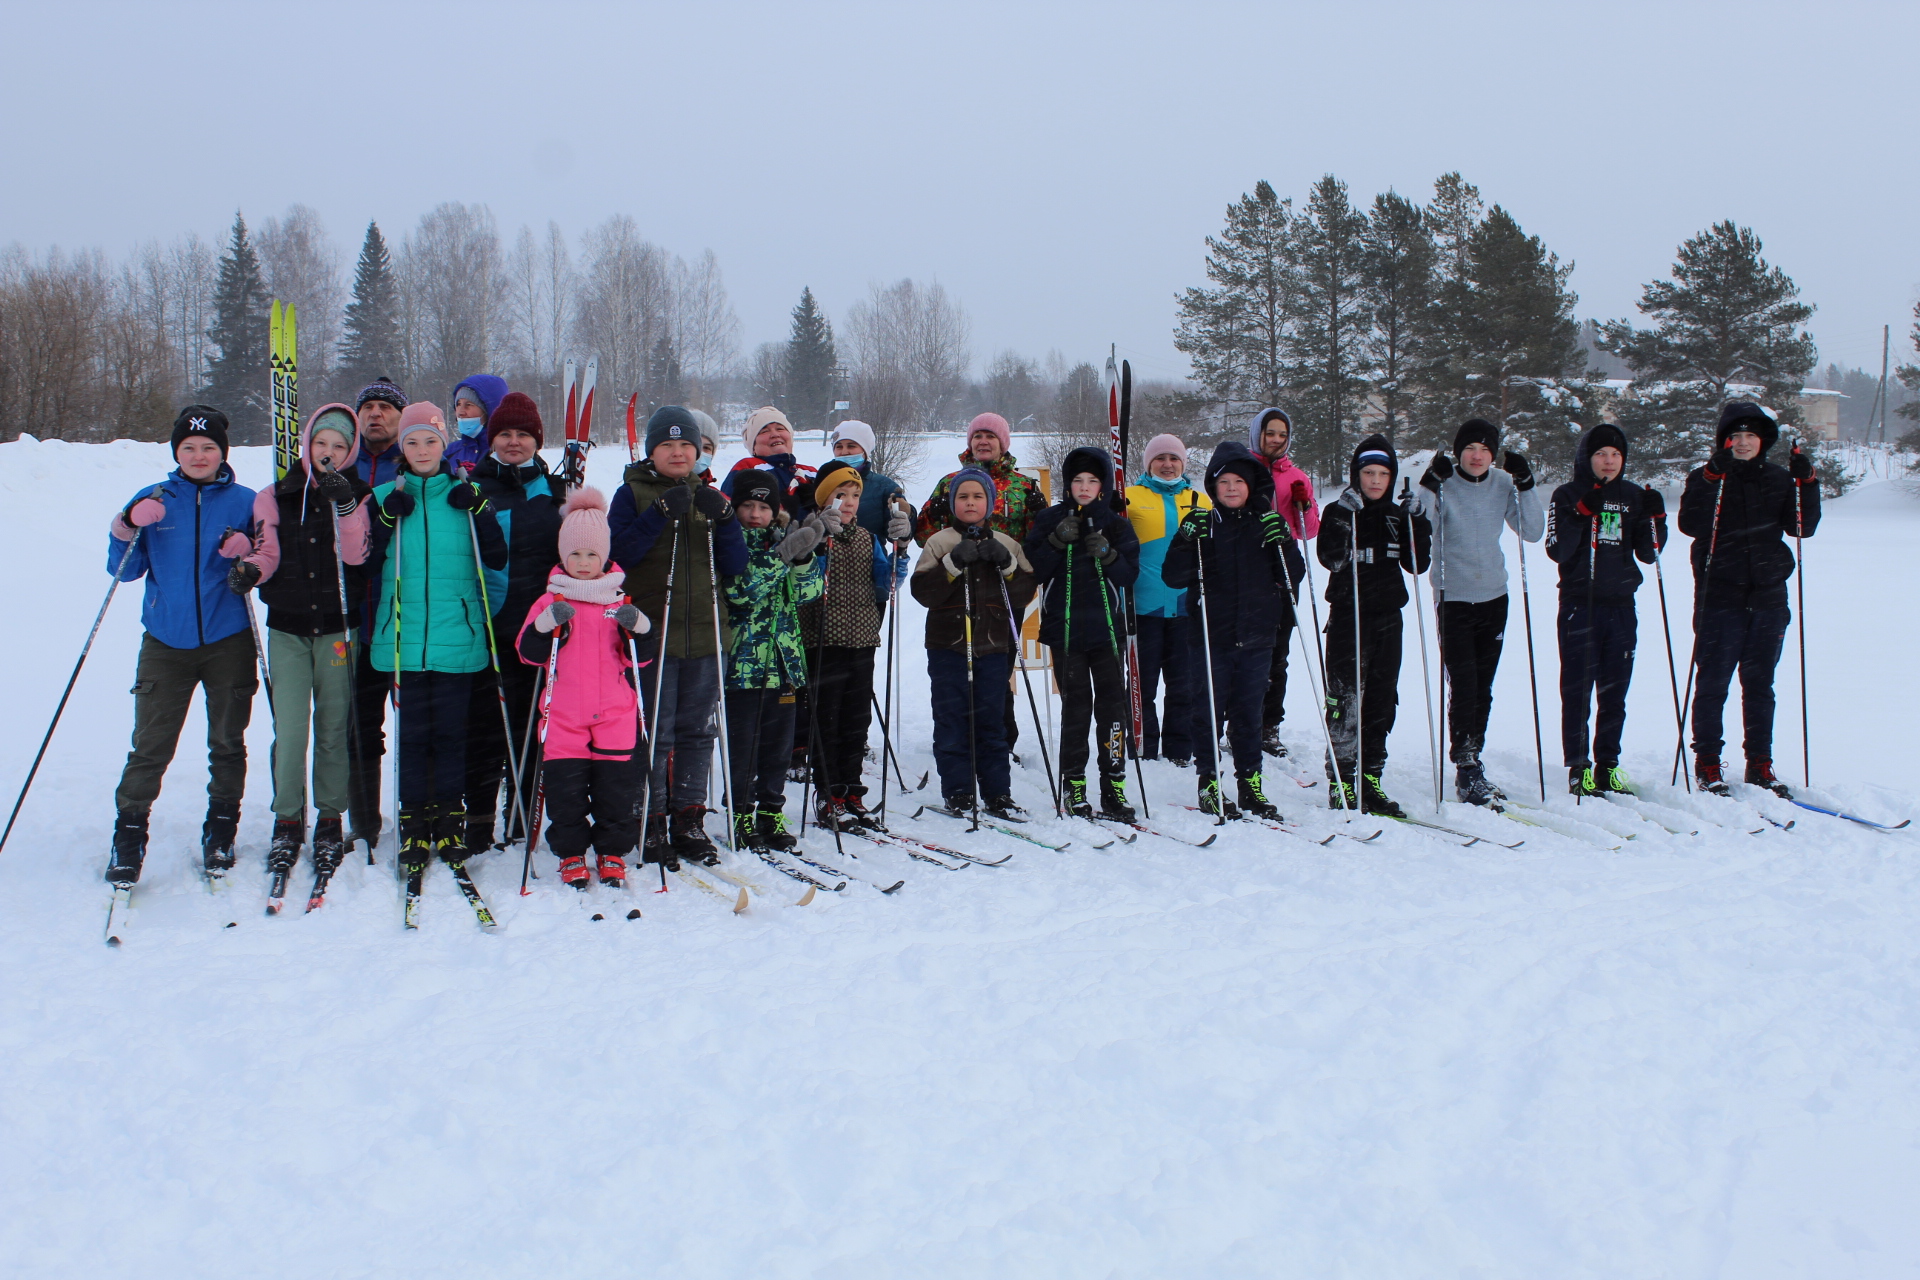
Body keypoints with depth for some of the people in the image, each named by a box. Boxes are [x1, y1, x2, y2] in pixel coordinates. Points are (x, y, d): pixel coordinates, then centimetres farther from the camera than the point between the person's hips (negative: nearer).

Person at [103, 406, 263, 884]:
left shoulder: (244, 501, 4)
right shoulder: (152, 501, 7)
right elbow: (125, 570, 5)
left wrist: (248, 554, -16)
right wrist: (127, 531, -12)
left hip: (228, 642, 0)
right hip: (166, 643, 0)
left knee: (227, 744, 9)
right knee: (150, 746, -2)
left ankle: (220, 831, 23)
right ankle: (129, 835, 10)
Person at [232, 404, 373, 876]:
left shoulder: (358, 496, 4)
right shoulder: (275, 497, 7)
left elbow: (356, 555, -10)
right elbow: (266, 552, 5)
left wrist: (344, 506, -23)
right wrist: (250, 569, -17)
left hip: (338, 627, -1)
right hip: (288, 627, 1)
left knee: (333, 728, 3)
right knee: (290, 728, -7)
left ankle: (330, 820, 16)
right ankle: (287, 820, 7)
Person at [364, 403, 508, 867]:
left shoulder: (465, 495, 6)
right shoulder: (386, 497, 7)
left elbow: (497, 559, 0)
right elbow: (367, 566, 1)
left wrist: (478, 510, -11)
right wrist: (387, 519, -10)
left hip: (456, 636, 0)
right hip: (403, 638, 1)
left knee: (450, 731, 5)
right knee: (411, 732, 4)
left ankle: (450, 820, 15)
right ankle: (414, 820, 13)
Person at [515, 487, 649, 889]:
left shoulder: (621, 601, 9)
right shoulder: (549, 602, 7)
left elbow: (640, 656, 6)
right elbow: (528, 652, -2)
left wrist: (636, 627, -13)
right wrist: (548, 625, -18)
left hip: (615, 715, 0)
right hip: (563, 716, 0)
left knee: (616, 786, 3)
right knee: (565, 787, 1)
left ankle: (613, 853, 17)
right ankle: (570, 855, 15)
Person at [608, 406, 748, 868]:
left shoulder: (708, 495, 13)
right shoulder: (633, 493, 4)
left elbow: (736, 565, 6)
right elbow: (620, 553, -11)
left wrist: (723, 518, -10)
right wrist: (661, 513, -19)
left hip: (704, 636, 4)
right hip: (652, 634, -4)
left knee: (697, 733, 8)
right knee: (655, 735, -5)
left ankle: (689, 820, 17)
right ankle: (651, 825, 5)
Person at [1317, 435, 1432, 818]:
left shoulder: (1397, 516, 12)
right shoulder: (1338, 511, -2)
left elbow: (1417, 565, 6)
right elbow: (1331, 559, -17)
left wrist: (1420, 525, -6)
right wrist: (1347, 517, -24)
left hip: (1388, 617, 5)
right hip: (1348, 616, -5)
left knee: (1382, 701, 6)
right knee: (1345, 699, -7)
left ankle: (1370, 780, 14)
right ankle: (1342, 782, -1)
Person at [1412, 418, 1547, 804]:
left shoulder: (1503, 484, 3)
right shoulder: (1443, 483, -8)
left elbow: (1533, 532, 1)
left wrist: (1525, 485, -9)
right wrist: (1428, 486, -29)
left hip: (1493, 597, 4)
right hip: (1453, 597, -4)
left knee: (1483, 686, 10)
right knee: (1463, 683, -10)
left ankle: (1472, 757, 23)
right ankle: (1466, 769, -5)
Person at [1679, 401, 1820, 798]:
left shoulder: (1779, 480, 10)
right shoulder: (1704, 478, 0)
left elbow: (1802, 527, 2)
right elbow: (1691, 524, -16)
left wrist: (1806, 483, -9)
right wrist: (1713, 477, -23)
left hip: (1768, 599, 3)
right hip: (1719, 598, -3)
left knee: (1760, 685, 9)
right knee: (1713, 684, 0)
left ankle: (1760, 764, 17)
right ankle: (1707, 764, 8)